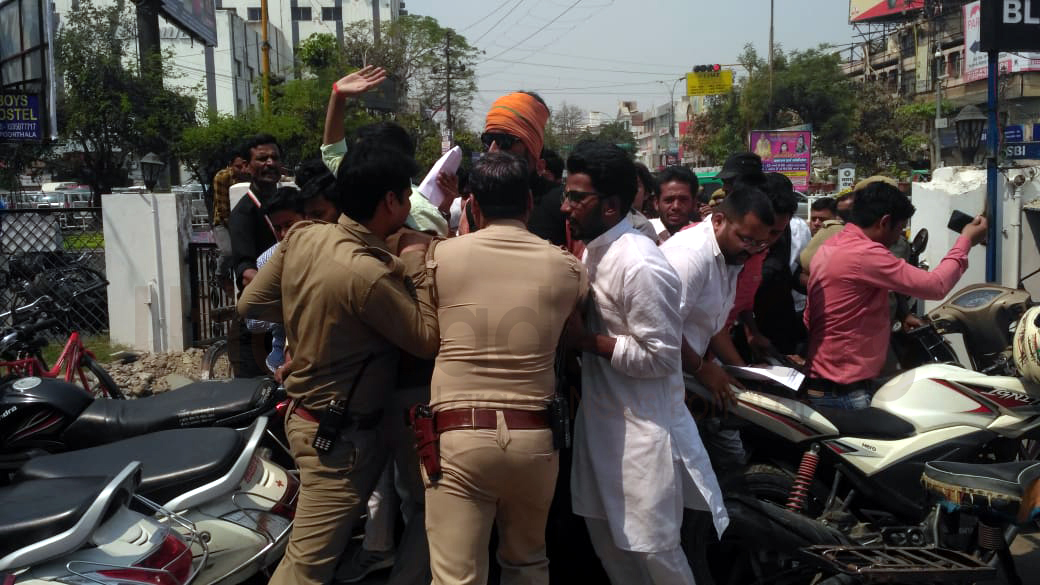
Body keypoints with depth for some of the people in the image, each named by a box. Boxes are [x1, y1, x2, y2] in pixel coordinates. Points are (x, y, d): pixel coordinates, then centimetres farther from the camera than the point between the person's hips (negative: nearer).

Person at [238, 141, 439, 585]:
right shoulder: (370, 274, -29)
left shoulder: (301, 236, -5)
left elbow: (250, 305, 4)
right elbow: (429, 339, -19)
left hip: (304, 411, 9)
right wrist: (417, 264, -12)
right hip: (342, 434, -8)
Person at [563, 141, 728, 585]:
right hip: (600, 417, 9)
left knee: (652, 547, 3)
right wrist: (576, 334, 1)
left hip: (642, 428, -9)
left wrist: (584, 340, -20)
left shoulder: (639, 265, -23)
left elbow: (660, 357, -22)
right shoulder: (594, 250, 6)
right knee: (606, 534, 20)